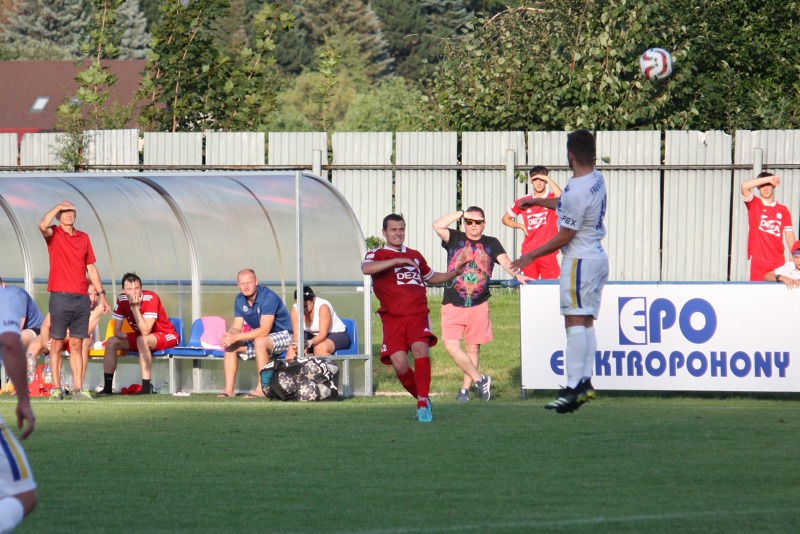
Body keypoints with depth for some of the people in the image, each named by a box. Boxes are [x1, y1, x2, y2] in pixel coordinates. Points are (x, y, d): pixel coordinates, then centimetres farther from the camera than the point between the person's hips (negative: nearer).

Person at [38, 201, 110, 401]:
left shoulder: (83, 238, 14)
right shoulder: (53, 234, 2)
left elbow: (91, 267, 17)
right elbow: (42, 226, -22)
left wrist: (102, 295, 14)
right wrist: (58, 206, -11)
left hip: (82, 298, 4)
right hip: (60, 296, -4)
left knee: (77, 345, 4)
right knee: (57, 344, -2)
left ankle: (78, 389, 3)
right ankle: (56, 389, 0)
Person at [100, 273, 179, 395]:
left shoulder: (150, 298, -27)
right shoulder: (122, 300, -9)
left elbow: (145, 332, -34)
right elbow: (117, 330, -1)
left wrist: (135, 307, -36)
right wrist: (125, 337, -24)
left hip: (167, 336, -7)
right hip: (141, 336, 7)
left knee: (142, 340, -36)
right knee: (111, 342, -4)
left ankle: (147, 388, -36)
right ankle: (107, 388, -2)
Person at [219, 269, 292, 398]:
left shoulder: (268, 297, -25)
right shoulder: (240, 300, 0)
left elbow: (264, 330, -31)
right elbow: (236, 328, 0)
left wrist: (236, 337, -35)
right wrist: (230, 336, -26)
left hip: (283, 335, -8)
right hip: (259, 337, 8)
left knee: (260, 342, -37)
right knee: (230, 346, -6)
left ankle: (261, 389, -35)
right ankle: (229, 389, -10)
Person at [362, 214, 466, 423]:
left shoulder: (415, 256, 23)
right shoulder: (377, 255, 8)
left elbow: (431, 277, 40)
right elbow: (366, 269, -16)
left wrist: (455, 273, 25)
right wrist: (396, 261, -22)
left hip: (418, 314, 2)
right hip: (393, 318, -2)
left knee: (420, 348, -26)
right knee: (399, 363, -16)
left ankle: (423, 403, -23)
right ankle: (421, 398, 10)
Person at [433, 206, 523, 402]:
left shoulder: (491, 244, 7)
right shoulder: (454, 239, 4)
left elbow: (504, 260, -9)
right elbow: (437, 225, -11)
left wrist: (516, 274, -28)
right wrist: (461, 213, -8)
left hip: (479, 305, 1)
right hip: (453, 305, -1)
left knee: (473, 349, 7)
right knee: (451, 346, -12)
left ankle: (465, 388, 19)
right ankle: (479, 379, 1)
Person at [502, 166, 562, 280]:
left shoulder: (552, 198, 1)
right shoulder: (523, 202, 9)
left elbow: (560, 197, -24)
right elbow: (506, 219, 21)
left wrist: (548, 179, -16)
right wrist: (520, 226, 4)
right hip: (528, 253, 2)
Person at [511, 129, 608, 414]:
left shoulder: (576, 191, -23)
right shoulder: (596, 178, 7)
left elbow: (566, 235, -17)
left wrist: (532, 255, -6)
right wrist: (538, 201, 39)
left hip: (579, 260, -10)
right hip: (598, 257, 10)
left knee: (575, 321, -11)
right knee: (586, 322, 10)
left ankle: (574, 386, -16)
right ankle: (586, 383, 8)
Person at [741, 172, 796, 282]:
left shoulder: (783, 210, 12)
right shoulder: (754, 204, 7)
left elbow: (789, 233, 12)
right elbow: (744, 186, -10)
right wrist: (769, 178, -10)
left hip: (778, 261, 2)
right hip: (758, 260, -2)